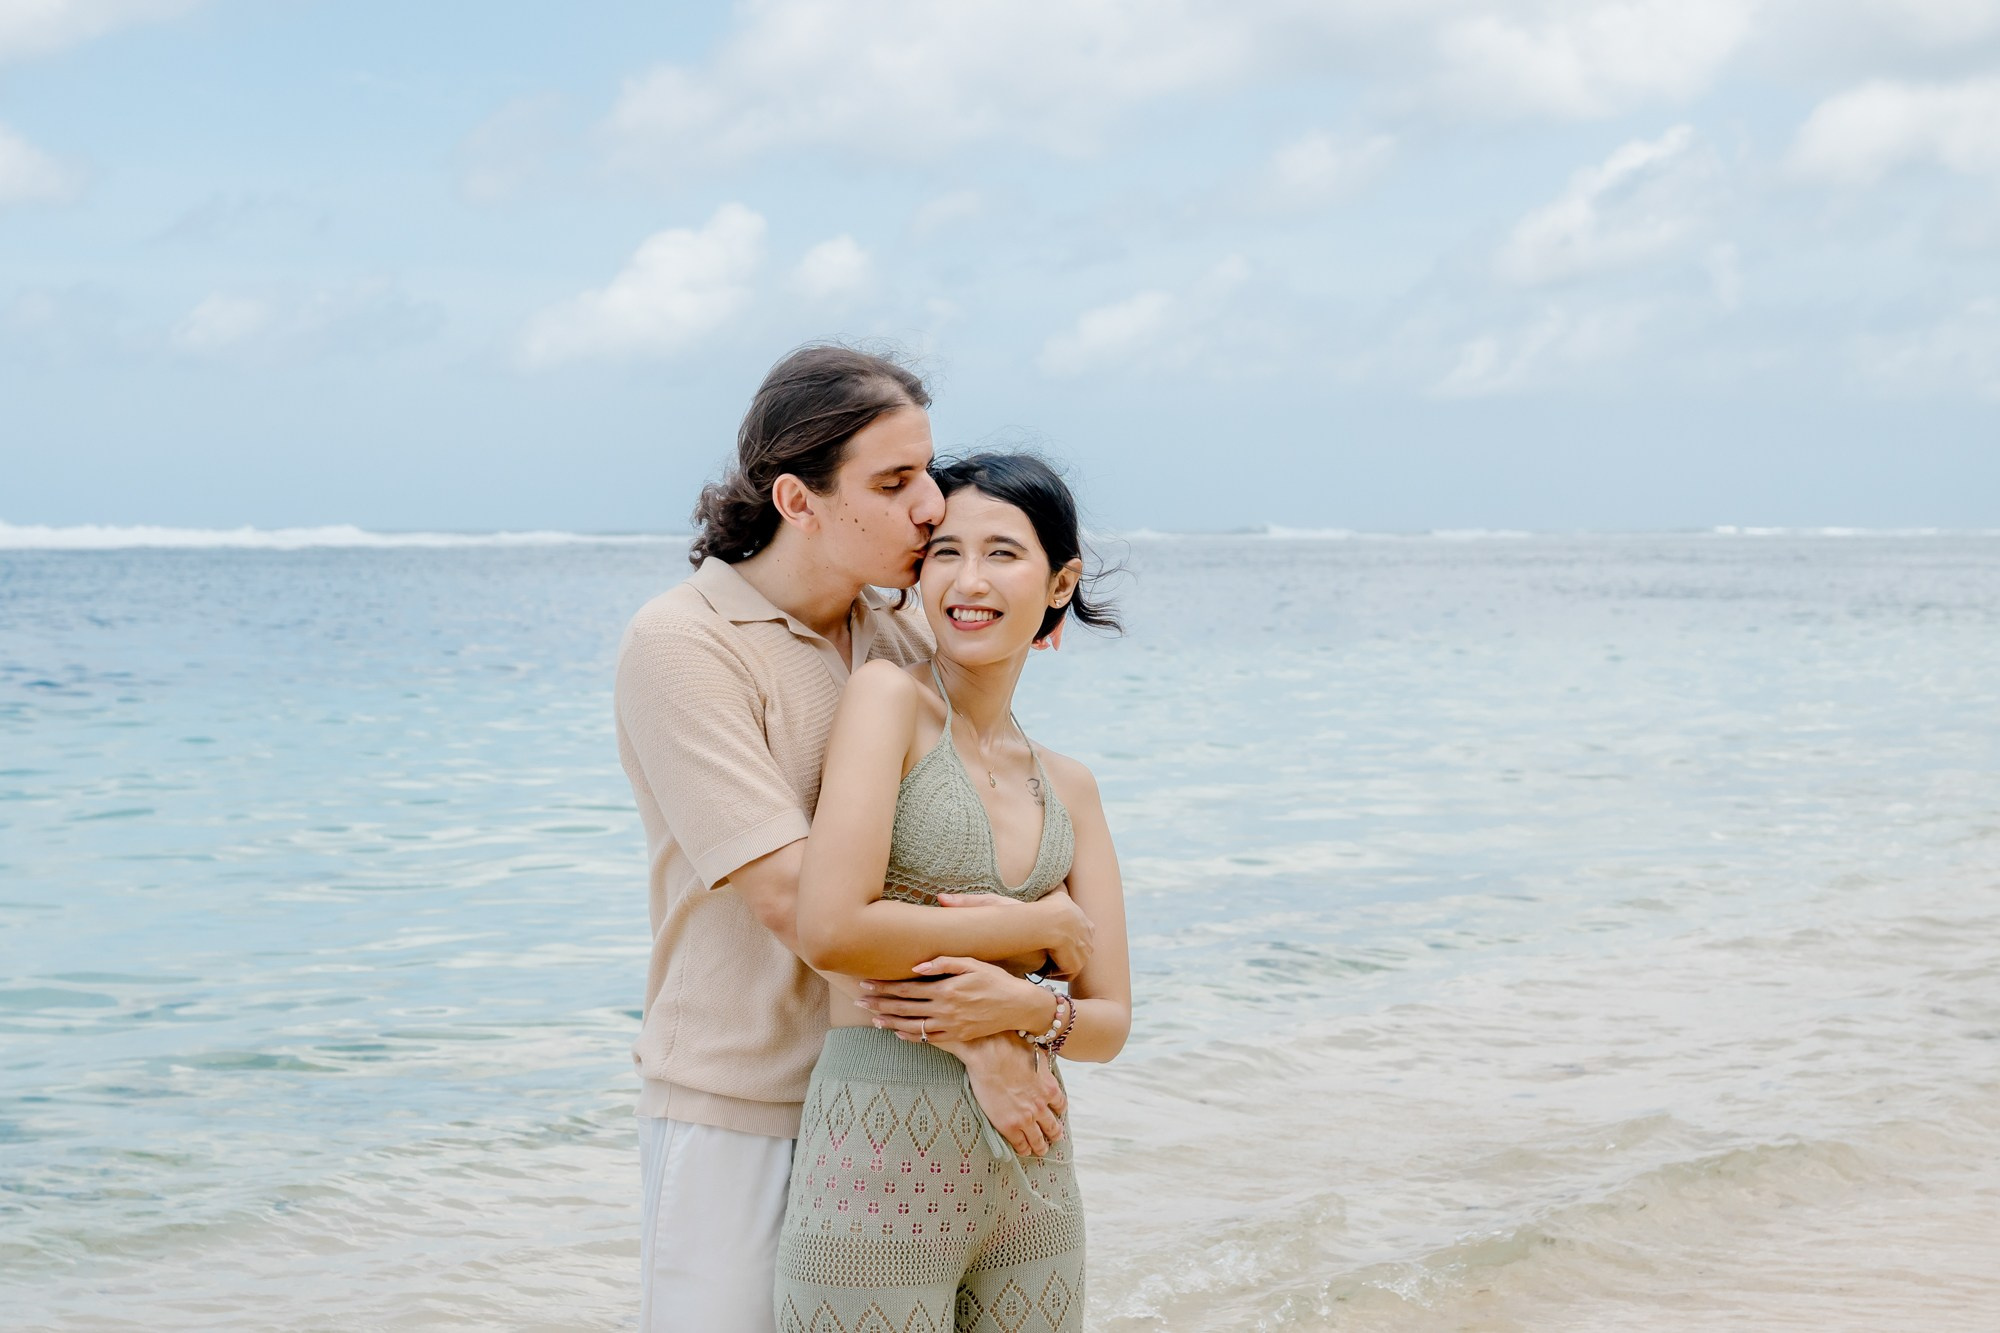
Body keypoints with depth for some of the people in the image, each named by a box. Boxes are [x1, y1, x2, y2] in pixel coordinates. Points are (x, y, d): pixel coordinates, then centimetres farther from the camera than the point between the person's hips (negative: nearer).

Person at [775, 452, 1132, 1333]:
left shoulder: (1066, 788, 11)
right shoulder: (888, 697, -5)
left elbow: (1108, 1023, 11)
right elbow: (829, 929, -17)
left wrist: (1029, 1008, -10)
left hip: (1030, 1177, 6)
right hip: (882, 1172, -5)